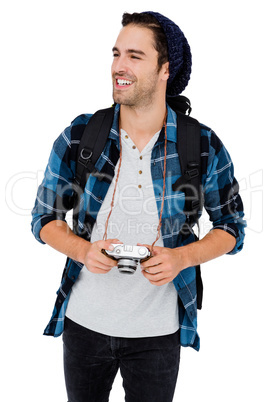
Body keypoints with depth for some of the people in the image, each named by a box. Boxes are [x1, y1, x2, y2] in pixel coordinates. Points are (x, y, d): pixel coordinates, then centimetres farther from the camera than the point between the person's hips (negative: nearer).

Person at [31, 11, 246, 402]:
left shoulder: (204, 146, -9)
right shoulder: (78, 137, -8)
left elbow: (232, 227, 1)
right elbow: (44, 218, 2)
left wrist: (182, 257, -17)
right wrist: (83, 250, -18)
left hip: (158, 329, -1)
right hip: (84, 321, 1)